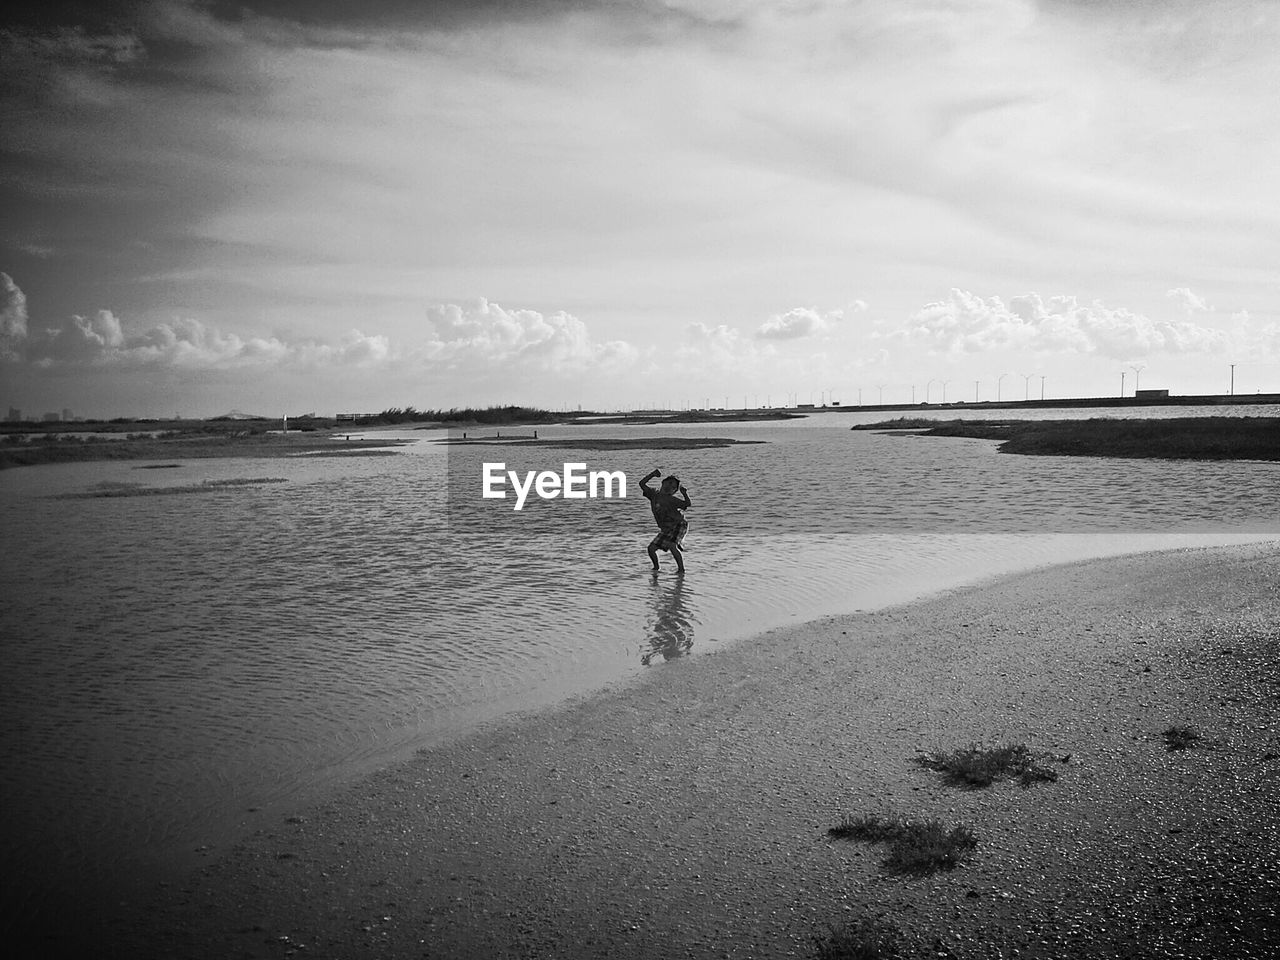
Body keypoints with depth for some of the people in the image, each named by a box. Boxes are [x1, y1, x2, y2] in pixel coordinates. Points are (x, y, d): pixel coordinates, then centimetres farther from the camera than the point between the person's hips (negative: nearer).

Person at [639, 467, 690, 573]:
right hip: (666, 529, 6)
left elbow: (687, 504, -16)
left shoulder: (671, 500, -9)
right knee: (651, 548, 0)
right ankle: (656, 567, 23)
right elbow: (642, 484, 2)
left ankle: (681, 569, -16)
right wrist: (652, 474, -3)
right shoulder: (654, 495, 4)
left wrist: (684, 492, -25)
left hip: (678, 525, -5)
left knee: (671, 545, -26)